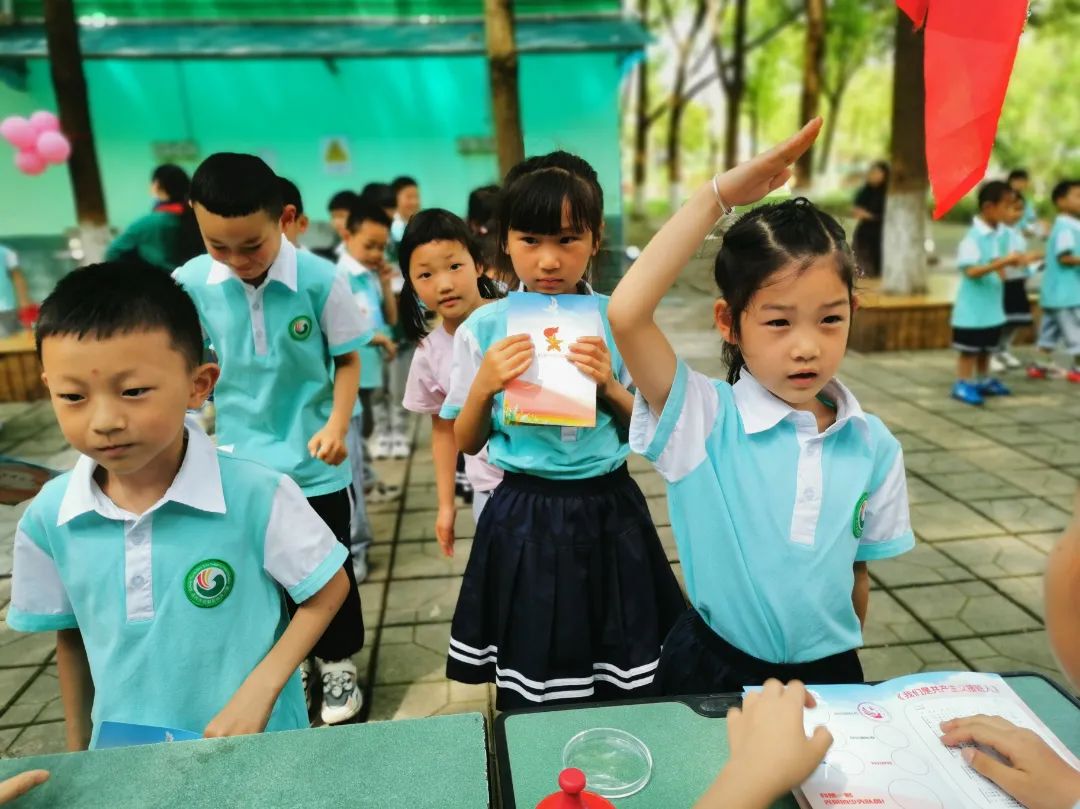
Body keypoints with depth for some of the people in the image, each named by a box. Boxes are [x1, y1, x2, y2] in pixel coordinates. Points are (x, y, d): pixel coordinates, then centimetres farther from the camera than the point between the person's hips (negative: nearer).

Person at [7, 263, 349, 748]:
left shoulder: (259, 496, -24)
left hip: (257, 744, -3)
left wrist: (257, 694, -18)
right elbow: (70, 635, 3)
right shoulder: (46, 517, -11)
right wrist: (78, 748, 12)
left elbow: (328, 590, -11)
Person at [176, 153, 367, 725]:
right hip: (240, 459, 2)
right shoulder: (190, 283, -10)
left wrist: (337, 425, -17)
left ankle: (337, 663, 37)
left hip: (313, 460, -2)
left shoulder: (320, 280, -17)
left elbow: (347, 360, -7)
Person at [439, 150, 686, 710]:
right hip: (524, 517, 0)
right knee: (530, 695, 13)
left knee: (624, 681, 15)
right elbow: (466, 443, 1)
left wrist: (609, 386, -16)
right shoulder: (483, 328, -6)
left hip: (608, 510, 1)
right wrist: (484, 385, -17)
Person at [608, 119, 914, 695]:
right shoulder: (702, 419, -19)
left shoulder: (873, 446, -9)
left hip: (829, 671, 3)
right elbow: (626, 314, -34)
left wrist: (841, 656, 9)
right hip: (711, 669, -2)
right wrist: (717, 197, -31)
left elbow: (858, 568, 3)